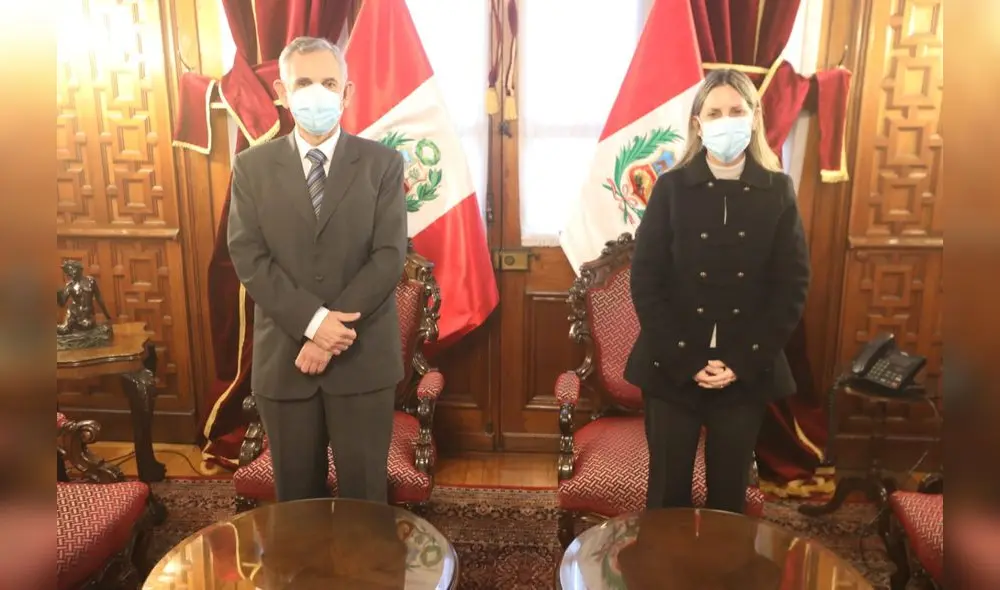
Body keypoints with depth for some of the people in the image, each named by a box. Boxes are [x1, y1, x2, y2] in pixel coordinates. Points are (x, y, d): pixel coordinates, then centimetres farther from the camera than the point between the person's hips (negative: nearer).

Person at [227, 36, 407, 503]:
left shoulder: (382, 163, 0)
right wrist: (312, 321, -16)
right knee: (296, 490, 15)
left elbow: (390, 256, -8)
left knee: (363, 489, 10)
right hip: (282, 357, 2)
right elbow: (248, 258, -4)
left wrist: (334, 335, -15)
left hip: (364, 357, -1)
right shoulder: (252, 166, 5)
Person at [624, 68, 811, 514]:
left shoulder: (778, 191, 1)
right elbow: (645, 280, -6)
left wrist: (741, 362, -10)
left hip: (747, 373, 1)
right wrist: (686, 361, -12)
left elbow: (792, 285, -1)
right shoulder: (672, 187, -2)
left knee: (729, 493, 13)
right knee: (668, 493, 9)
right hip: (671, 369, -1)